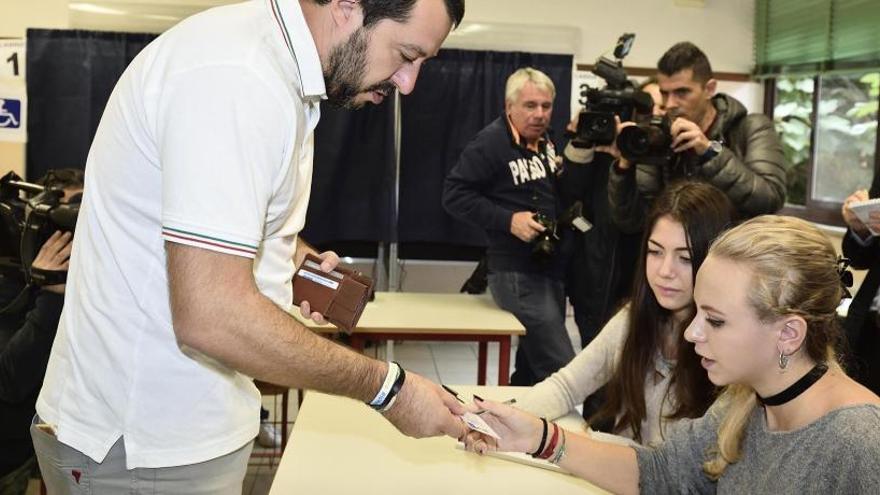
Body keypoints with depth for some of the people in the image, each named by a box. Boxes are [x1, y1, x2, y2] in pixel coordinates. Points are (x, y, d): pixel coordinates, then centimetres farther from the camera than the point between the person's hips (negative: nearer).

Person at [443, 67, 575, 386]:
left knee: (534, 365, 17)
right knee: (562, 371, -12)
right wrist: (509, 220, -23)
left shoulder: (545, 141, 11)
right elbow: (454, 195, -16)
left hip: (550, 266, 9)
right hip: (517, 273, -9)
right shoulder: (491, 143, -13)